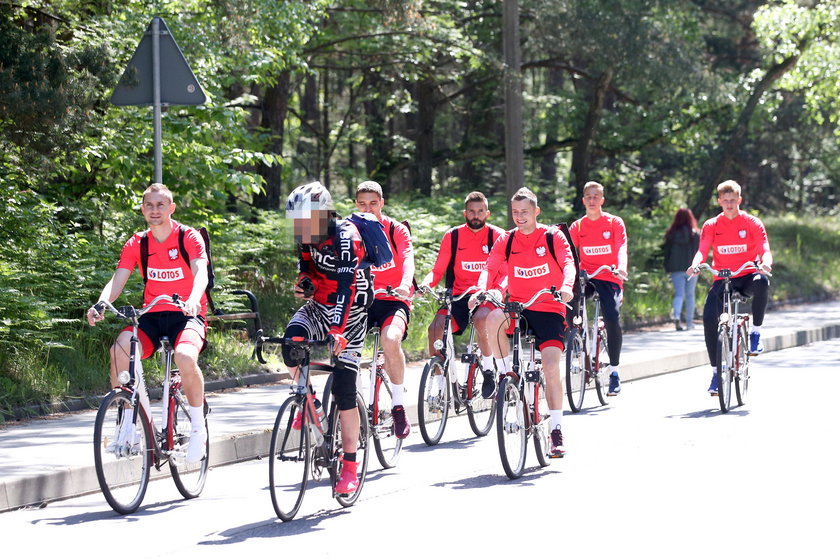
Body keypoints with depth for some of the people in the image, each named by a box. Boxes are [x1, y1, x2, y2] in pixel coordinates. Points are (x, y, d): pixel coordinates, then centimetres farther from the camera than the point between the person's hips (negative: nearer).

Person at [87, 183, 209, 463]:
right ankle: (126, 426, -15)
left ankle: (198, 427, -14)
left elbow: (200, 272, -20)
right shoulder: (136, 244, 6)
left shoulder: (190, 238, -4)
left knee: (185, 356, -36)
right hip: (152, 316, 3)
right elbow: (117, 282, -4)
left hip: (187, 316, -3)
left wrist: (193, 299, -43)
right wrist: (100, 305, -26)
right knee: (119, 350, -29)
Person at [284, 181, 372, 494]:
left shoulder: (345, 237, -25)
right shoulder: (306, 236, -5)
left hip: (350, 309, -6)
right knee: (290, 344, -26)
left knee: (344, 389, -9)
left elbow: (346, 287, -35)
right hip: (319, 304, 6)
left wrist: (337, 331, -45)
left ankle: (350, 467, -2)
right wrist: (304, 280, -7)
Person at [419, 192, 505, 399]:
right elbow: (438, 270, 3)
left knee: (481, 319, -36)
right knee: (436, 327, -24)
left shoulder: (497, 236, -1)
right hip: (459, 296, 2)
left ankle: (489, 369, -13)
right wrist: (425, 284, -19)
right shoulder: (453, 236, 3)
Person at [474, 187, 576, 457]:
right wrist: (481, 290, -26)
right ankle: (508, 374, -15)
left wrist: (566, 286, -36)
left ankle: (556, 430, -4)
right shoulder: (506, 241, 5)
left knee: (551, 367, -15)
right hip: (517, 307, 2)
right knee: (494, 319, -33)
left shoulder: (553, 237, -1)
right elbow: (490, 269, -5)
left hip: (549, 309, -2)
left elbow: (569, 263, -15)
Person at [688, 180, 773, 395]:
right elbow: (702, 250, -6)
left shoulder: (752, 223, 0)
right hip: (722, 279, 2)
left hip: (747, 277, -1)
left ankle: (756, 333, -18)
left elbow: (764, 250, -9)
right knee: (709, 318, -21)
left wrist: (765, 263, -33)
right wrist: (695, 265, -29)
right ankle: (716, 371, -9)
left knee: (761, 282, -38)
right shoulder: (711, 226, 4)